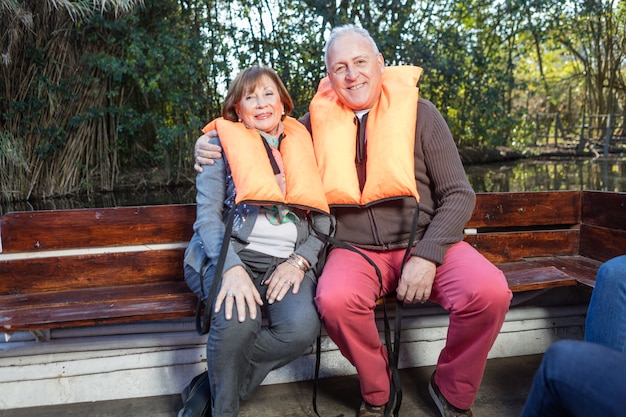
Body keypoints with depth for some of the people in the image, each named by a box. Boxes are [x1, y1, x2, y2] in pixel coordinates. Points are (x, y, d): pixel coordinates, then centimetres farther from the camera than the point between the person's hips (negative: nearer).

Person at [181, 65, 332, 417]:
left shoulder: (302, 148, 17)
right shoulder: (222, 143, 9)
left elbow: (323, 220, 12)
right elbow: (208, 214, -2)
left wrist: (299, 261, -7)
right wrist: (232, 267, -19)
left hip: (286, 261, 3)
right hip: (230, 254, -2)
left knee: (303, 328, -27)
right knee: (238, 320, -33)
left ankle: (213, 386, -3)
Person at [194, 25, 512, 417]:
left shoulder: (418, 112, 1)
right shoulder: (319, 120, 7)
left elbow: (458, 195, 0)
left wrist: (427, 255, -14)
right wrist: (216, 147, 2)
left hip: (423, 241, 0)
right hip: (355, 249, 1)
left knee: (489, 291, -26)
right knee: (335, 299, -32)